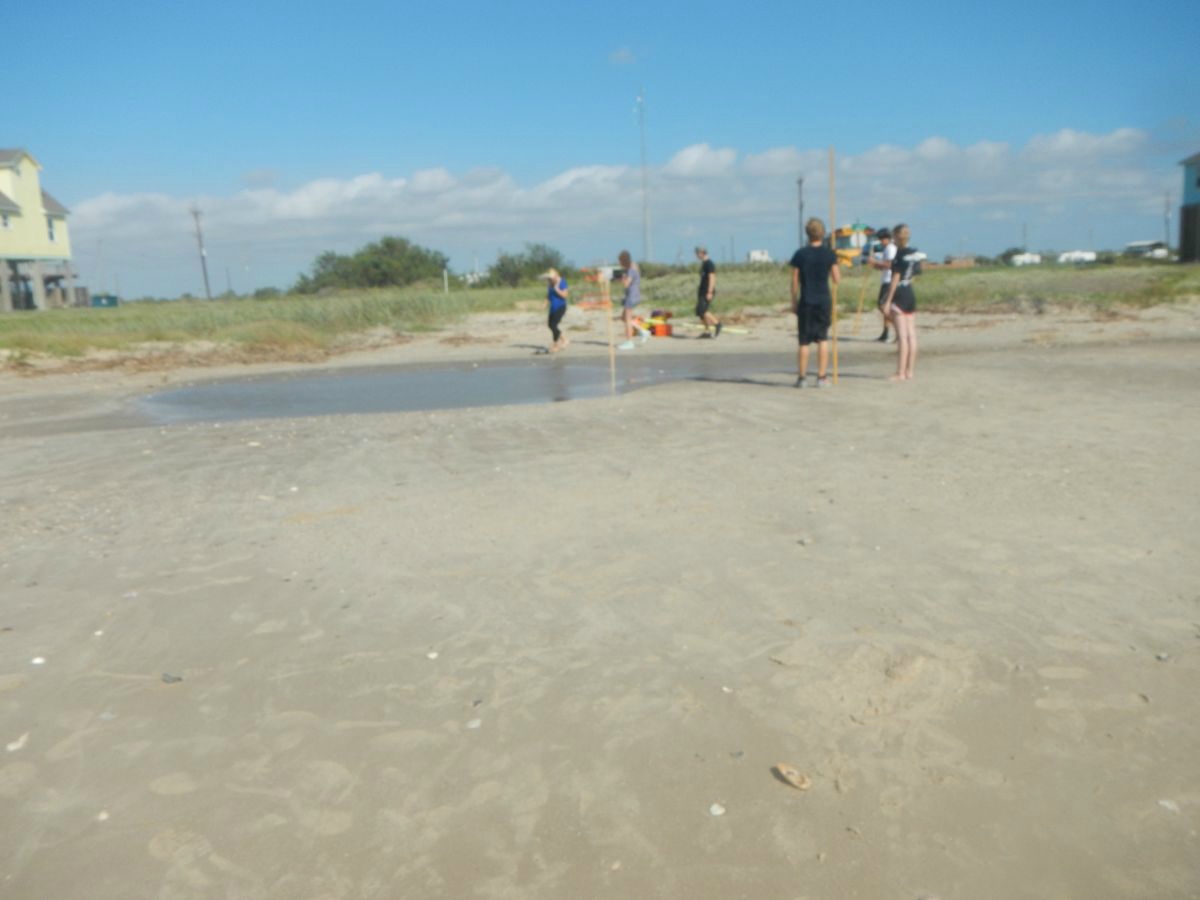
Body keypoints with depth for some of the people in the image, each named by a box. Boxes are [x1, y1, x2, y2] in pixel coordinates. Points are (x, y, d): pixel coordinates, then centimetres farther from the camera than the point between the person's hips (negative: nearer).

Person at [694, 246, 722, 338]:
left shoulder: (709, 264, -12)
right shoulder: (703, 264, 17)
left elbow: (712, 278, -18)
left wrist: (709, 292, -24)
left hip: (707, 292, -10)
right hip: (702, 292, 10)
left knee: (703, 311, -18)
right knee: (700, 312, 7)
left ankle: (717, 323, -6)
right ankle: (707, 332, 10)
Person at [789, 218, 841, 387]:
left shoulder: (800, 254, -2)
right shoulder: (829, 254, -2)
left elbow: (795, 281, -1)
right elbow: (837, 280, 0)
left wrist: (794, 302, 7)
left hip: (805, 302, 0)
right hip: (824, 301, 0)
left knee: (804, 341, 5)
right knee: (822, 339, 8)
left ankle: (802, 377, 8)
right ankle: (822, 377, 7)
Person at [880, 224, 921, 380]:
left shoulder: (900, 254, -11)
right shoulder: (916, 254, 10)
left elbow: (895, 278, -15)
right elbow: (914, 275, 14)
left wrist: (888, 301, -14)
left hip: (899, 297, -7)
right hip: (911, 295, 7)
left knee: (902, 335, -7)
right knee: (911, 335, 6)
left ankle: (900, 373, -5)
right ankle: (909, 372, 10)